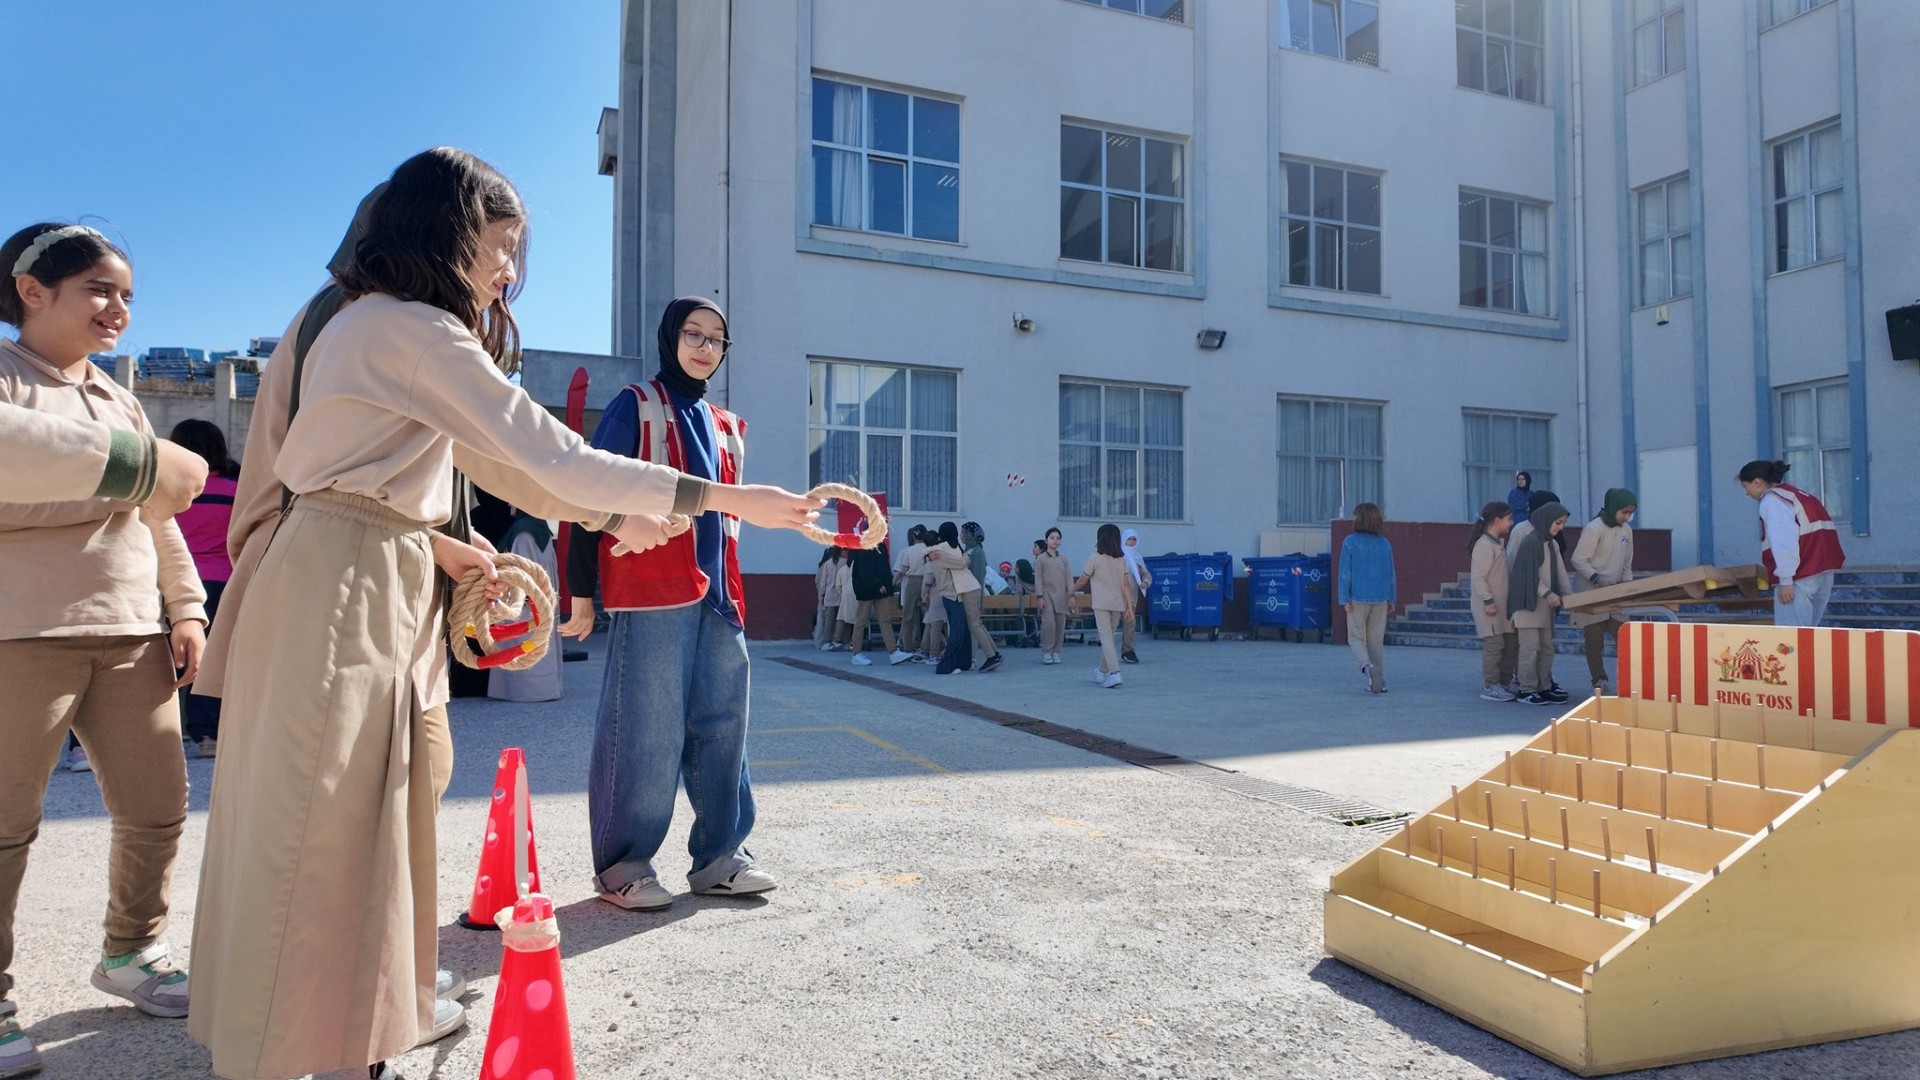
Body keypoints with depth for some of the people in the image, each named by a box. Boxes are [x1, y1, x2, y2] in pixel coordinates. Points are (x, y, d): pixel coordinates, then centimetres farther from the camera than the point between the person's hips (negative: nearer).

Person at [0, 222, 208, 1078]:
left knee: (157, 807, 8)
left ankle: (131, 951, 28)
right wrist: (109, 484, -17)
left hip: (132, 635, 6)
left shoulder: (122, 403, 19)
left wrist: (187, 609, 12)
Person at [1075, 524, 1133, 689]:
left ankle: (1114, 673, -21)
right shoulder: (1122, 559, 8)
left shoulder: (1095, 558, -5)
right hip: (1118, 604, 5)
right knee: (1110, 637, 15)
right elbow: (1126, 585, 4)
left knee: (1106, 637, -7)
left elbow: (1082, 581, 4)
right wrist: (1129, 607, 5)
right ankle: (1103, 672, 27)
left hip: (1101, 604, -5)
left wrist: (1072, 590, 23)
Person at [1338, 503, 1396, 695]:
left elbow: (1345, 572, -9)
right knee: (1377, 640, 11)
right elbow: (1391, 573, 8)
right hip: (1380, 599, 3)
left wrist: (1344, 599, -6)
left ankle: (1367, 665, -21)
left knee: (1356, 637, 6)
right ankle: (1379, 680, 11)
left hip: (1358, 598, -3)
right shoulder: (1384, 544, 4)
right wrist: (1391, 599, 15)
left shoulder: (1350, 542, -7)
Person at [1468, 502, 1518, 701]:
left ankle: (1505, 683, 22)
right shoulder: (1484, 545, -16)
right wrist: (1488, 601, -22)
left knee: (1511, 642, 12)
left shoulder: (1498, 544, 14)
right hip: (1490, 606, -10)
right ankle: (1490, 687, 2)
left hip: (1502, 604, 10)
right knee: (1494, 644, -6)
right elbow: (1477, 577, -20)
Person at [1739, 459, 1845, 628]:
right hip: (1823, 570, 9)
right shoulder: (1797, 495, 24)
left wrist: (1785, 579, -19)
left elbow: (1782, 541, -16)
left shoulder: (1771, 500, -5)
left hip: (1801, 575, -9)